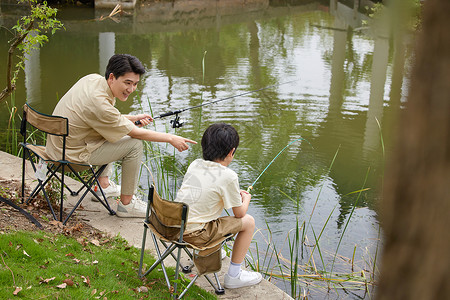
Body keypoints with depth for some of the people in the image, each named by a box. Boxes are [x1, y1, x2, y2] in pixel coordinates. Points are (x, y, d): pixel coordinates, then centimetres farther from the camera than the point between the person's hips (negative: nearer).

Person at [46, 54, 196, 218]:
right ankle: (126, 204, 0)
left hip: (58, 140, 10)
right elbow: (136, 133, -18)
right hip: (70, 154, -10)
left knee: (110, 131, 30)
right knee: (135, 144, -13)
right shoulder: (99, 103, -29)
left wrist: (132, 118, 5)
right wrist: (170, 138, -9)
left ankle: (103, 186, 35)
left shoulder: (93, 79, -3)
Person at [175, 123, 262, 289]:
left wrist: (236, 193, 27)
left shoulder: (194, 164, 6)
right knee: (248, 221, 6)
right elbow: (239, 213, -2)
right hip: (193, 234, -8)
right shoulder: (228, 176, -14)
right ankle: (233, 275, 14)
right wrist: (246, 199, 20)